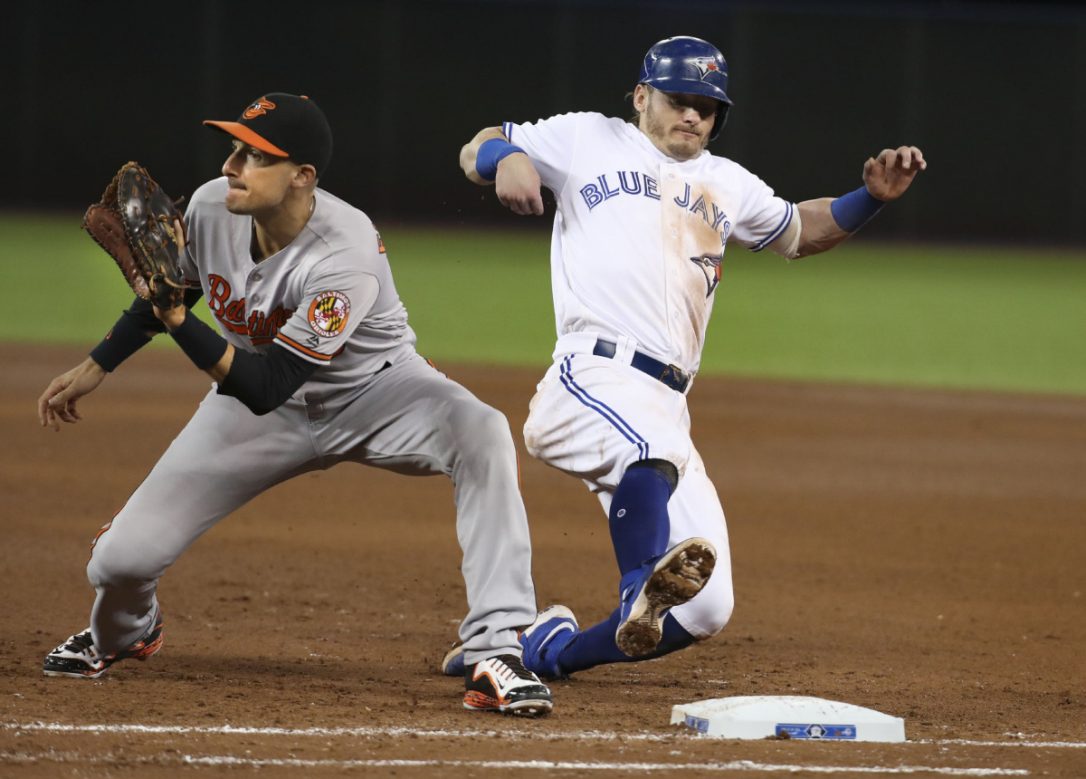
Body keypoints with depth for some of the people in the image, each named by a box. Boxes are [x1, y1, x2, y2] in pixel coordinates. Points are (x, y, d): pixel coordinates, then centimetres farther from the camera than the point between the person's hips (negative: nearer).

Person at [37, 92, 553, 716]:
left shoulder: (346, 258, -37)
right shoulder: (211, 209, -20)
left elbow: (263, 389, -37)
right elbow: (175, 290, 6)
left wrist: (175, 318, -45)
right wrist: (97, 367, 9)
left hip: (375, 391, -4)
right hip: (260, 406, 4)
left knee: (482, 435, -37)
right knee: (121, 559, -6)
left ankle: (495, 653, -37)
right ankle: (122, 632, 35)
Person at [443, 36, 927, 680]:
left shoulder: (725, 185, 28)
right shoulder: (591, 141, 14)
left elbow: (801, 230, 39)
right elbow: (476, 152, 14)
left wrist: (872, 197, 20)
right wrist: (506, 156, -11)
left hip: (668, 406, 6)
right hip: (593, 379, -6)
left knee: (706, 609, -4)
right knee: (654, 446, -43)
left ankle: (546, 650, 10)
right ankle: (642, 593, -55)